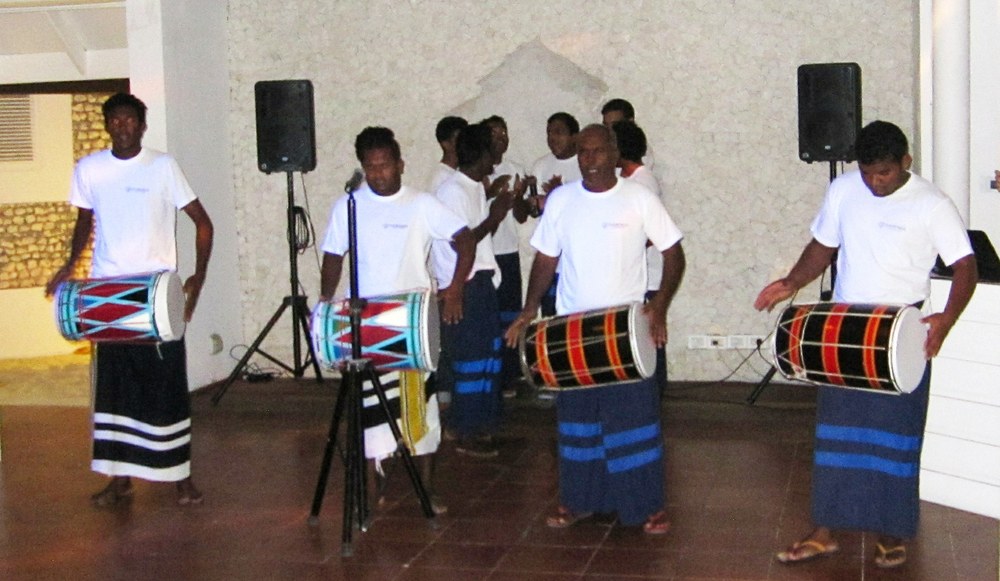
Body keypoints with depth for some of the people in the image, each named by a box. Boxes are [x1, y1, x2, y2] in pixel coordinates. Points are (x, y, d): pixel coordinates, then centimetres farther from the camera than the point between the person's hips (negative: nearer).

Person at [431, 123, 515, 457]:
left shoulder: (475, 188, 12)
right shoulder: (453, 191, -17)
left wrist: (496, 208, 6)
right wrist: (495, 216, -17)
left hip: (481, 281, 10)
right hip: (462, 285, -10)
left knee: (485, 352, 15)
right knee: (469, 356, -4)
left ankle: (478, 423, 27)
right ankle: (465, 434, 5)